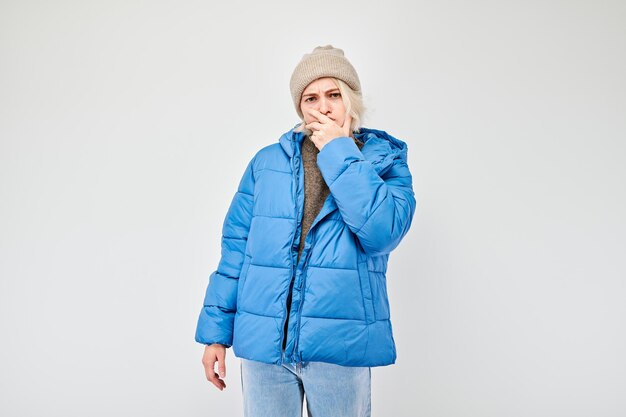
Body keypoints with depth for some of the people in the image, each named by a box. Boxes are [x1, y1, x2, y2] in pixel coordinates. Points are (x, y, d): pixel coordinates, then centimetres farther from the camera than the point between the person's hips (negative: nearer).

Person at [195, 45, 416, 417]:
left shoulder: (385, 159, 1)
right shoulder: (267, 162, 4)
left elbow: (383, 233, -17)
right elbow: (236, 248, 5)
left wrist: (338, 152, -13)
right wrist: (216, 330, 4)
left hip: (341, 345, -1)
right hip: (263, 342, 2)